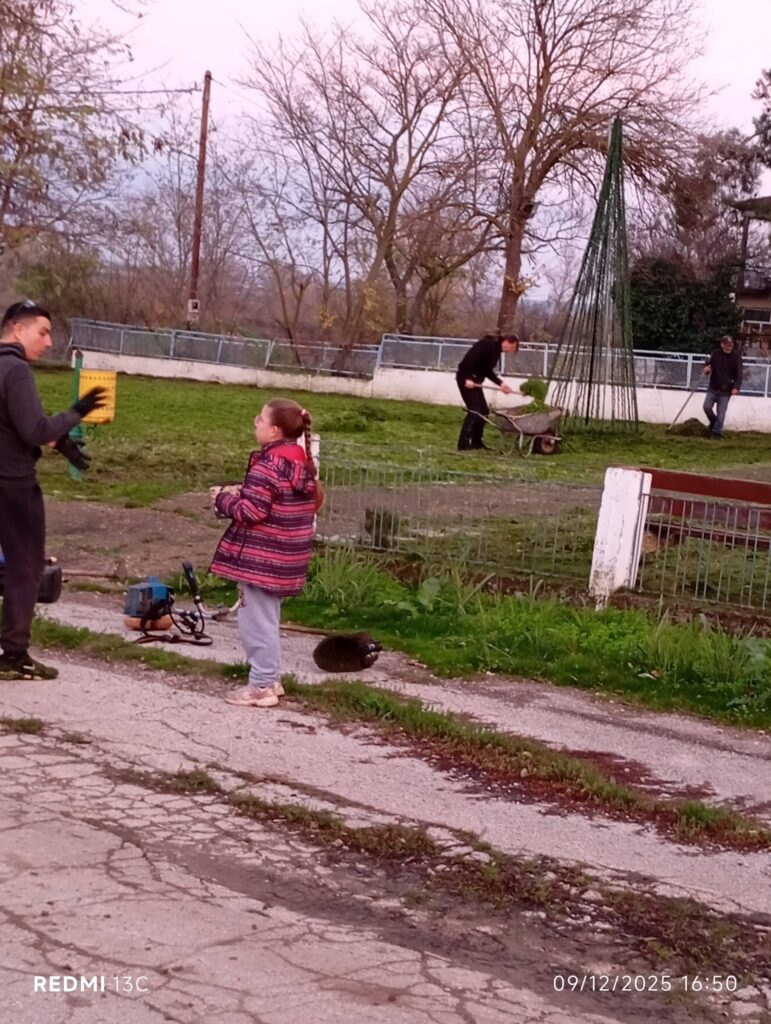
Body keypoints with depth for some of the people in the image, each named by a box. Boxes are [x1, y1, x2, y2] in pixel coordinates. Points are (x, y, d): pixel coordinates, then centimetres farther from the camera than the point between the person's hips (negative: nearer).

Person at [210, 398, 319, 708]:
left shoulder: (268, 464, -21)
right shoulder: (301, 461, 8)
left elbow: (250, 511, -24)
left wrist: (223, 499, -7)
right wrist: (241, 493, 12)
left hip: (261, 558, -10)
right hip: (283, 557, 10)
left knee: (256, 621, 0)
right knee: (267, 619, 21)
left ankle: (261, 686, 7)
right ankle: (271, 678, 29)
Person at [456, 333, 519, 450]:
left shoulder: (496, 349, 13)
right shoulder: (488, 344, -16)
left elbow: (488, 371, 17)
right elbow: (470, 359, -26)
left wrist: (500, 383, 8)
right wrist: (468, 378, -29)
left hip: (474, 380, 10)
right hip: (466, 378, -10)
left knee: (484, 410, 10)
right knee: (474, 410, -13)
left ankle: (476, 441, 18)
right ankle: (463, 444, -12)